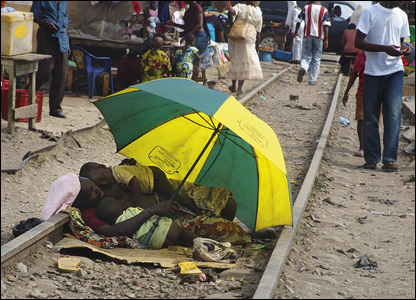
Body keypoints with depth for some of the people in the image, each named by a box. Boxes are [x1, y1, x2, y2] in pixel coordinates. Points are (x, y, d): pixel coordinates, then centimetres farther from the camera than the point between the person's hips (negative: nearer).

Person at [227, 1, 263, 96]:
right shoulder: (258, 14, 10)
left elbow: (231, 11, -17)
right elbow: (258, 34, 8)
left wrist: (231, 25, -5)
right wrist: (257, 49, 12)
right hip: (249, 38, -1)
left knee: (235, 61, 16)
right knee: (245, 63, 4)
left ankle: (233, 86, 24)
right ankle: (239, 88, 0)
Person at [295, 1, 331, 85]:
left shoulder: (306, 8, 2)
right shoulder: (324, 11, -2)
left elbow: (299, 21, 3)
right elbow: (325, 26, -9)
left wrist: (296, 31, 19)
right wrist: (326, 39, -9)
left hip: (307, 35, 1)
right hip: (318, 37, -1)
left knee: (306, 56, 8)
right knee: (316, 59, 8)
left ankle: (303, 68, -25)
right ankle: (312, 80, 8)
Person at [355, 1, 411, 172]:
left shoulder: (402, 16, 12)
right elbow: (358, 42, -8)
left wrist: (404, 49, -2)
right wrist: (385, 48, -18)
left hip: (395, 71, 3)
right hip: (373, 72, -3)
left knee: (394, 114, -9)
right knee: (370, 117, 3)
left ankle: (390, 159, -8)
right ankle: (371, 158, 14)